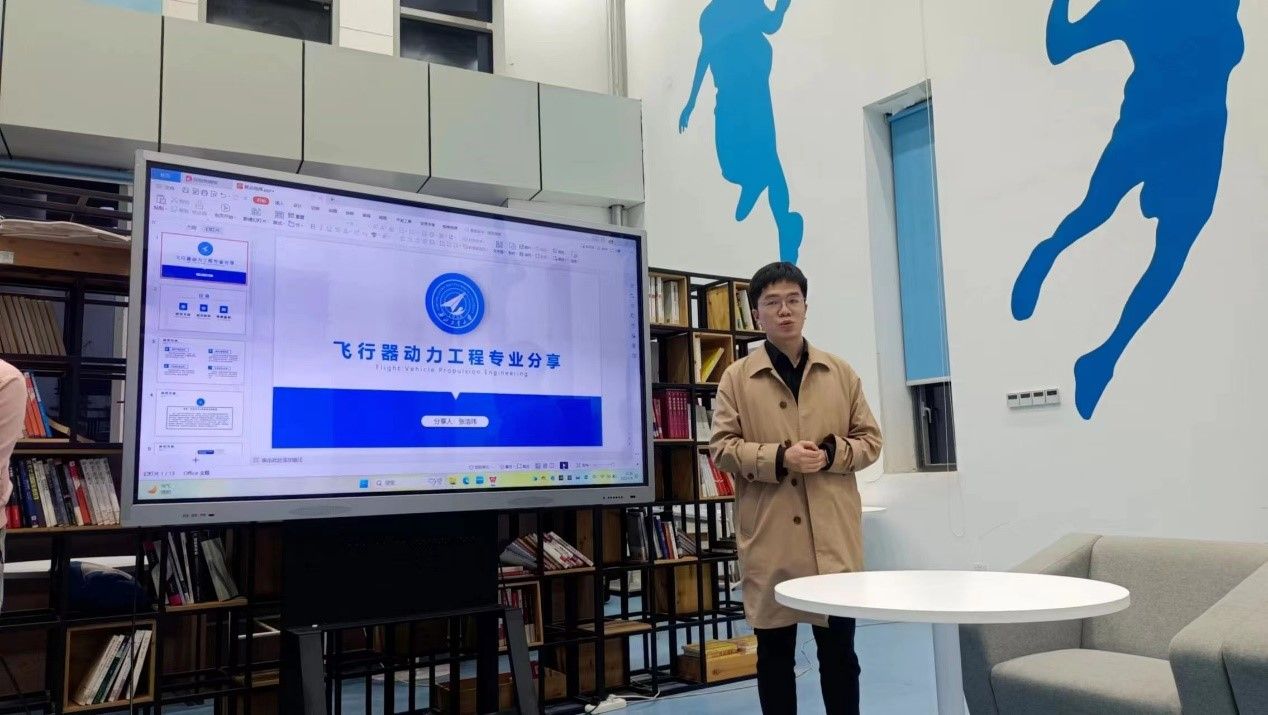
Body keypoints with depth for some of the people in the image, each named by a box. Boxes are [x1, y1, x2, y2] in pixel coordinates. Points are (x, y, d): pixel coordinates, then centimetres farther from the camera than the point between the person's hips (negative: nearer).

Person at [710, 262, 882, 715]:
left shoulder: (841, 372, 9)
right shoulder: (737, 377, 3)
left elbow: (869, 440, 10)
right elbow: (721, 448, -3)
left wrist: (832, 453, -10)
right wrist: (779, 458, -17)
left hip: (833, 535, 2)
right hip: (769, 537, -1)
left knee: (839, 650, 10)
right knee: (774, 652, 9)